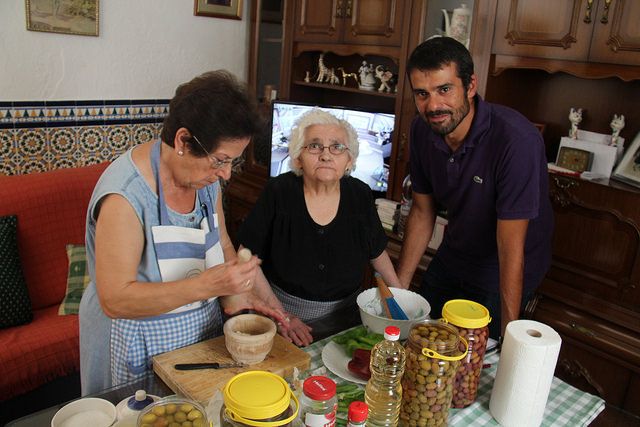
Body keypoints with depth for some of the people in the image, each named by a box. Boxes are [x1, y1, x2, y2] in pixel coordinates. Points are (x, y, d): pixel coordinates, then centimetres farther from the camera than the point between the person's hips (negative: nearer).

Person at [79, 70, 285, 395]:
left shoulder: (206, 176, -4)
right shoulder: (126, 193, -27)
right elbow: (114, 300, -28)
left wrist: (237, 293, -8)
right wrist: (206, 285, -36)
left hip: (203, 332, 7)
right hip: (141, 350, -6)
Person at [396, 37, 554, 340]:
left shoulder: (516, 140, -33)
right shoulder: (422, 130, -13)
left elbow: (511, 247, -31)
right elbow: (422, 211, -2)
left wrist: (510, 337, -27)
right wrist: (398, 287, -3)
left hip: (503, 274, -5)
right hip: (452, 257, 6)